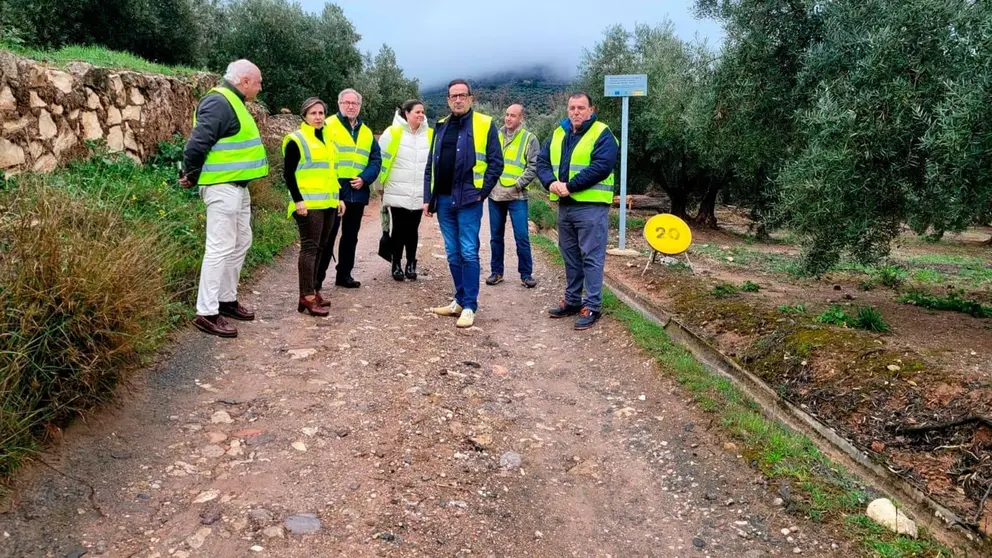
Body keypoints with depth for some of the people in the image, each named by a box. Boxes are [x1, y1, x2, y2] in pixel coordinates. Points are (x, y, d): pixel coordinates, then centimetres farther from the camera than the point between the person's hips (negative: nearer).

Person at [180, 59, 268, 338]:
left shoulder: (233, 102, 17)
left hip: (237, 186, 11)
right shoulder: (219, 103, -17)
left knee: (240, 244, 18)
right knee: (220, 248, -9)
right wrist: (190, 175, -10)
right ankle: (206, 313, -4)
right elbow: (197, 143, -22)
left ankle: (227, 299, 30)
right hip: (222, 187, -11)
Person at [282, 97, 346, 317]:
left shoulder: (326, 140, 18)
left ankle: (311, 291, 18)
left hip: (328, 203, 8)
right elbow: (288, 173, -11)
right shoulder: (296, 140, -6)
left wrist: (338, 197, 18)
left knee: (319, 248, 10)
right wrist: (298, 200, -19)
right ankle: (307, 297, -8)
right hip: (309, 204, -8)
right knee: (309, 248, -10)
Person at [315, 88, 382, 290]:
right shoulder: (328, 126, -2)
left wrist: (364, 178, -6)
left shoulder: (367, 132, 15)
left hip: (358, 193, 5)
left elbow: (376, 160, 10)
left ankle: (344, 274, 22)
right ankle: (317, 276, 3)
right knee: (328, 235, -3)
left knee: (351, 235, 12)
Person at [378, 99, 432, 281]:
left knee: (412, 230, 10)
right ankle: (396, 265, 15)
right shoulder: (393, 132, -5)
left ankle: (411, 264, 21)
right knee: (398, 229, 4)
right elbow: (381, 159, -1)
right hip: (397, 192, -3)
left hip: (419, 194, 3)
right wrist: (381, 185, 1)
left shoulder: (430, 135, 4)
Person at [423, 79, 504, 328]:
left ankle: (469, 306, 1)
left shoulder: (485, 125, -2)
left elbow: (495, 163, -5)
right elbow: (431, 165, 15)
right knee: (453, 253, 11)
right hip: (444, 200, 6)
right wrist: (428, 198, 9)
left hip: (468, 200, -5)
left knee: (468, 253, -5)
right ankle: (460, 300, 21)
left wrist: (482, 192, -10)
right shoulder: (441, 127, 14)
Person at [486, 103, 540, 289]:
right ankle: (496, 272, 21)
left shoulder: (529, 139, 0)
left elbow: (533, 167, -6)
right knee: (496, 236, 10)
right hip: (495, 195, 4)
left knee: (522, 237, -3)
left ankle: (526, 274, 7)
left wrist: (516, 185, -12)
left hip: (517, 197, -4)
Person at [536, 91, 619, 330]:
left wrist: (570, 186, -21)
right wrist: (551, 182, -11)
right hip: (565, 206, 7)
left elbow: (601, 167, -20)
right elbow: (542, 161, 10)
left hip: (591, 207, -7)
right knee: (570, 256, 15)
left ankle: (592, 306, 3)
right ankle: (572, 300, 26)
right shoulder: (558, 134, 14)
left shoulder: (602, 134, -7)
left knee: (591, 257, -3)